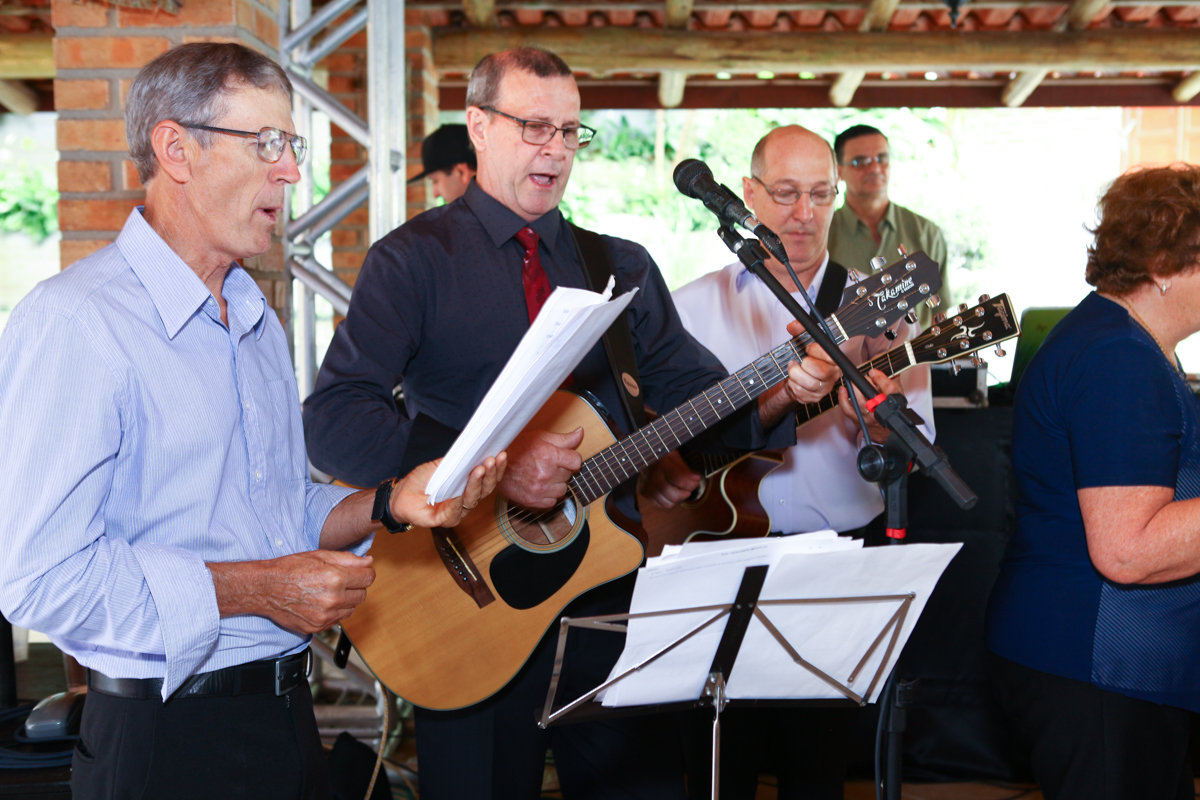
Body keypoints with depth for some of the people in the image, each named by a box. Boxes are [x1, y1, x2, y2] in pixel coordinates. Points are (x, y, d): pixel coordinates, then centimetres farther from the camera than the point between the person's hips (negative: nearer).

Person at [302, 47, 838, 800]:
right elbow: (332, 420, -14)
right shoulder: (414, 259, -2)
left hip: (606, 574, 4)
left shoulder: (623, 266, 13)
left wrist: (781, 391, -13)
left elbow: (698, 395, 7)